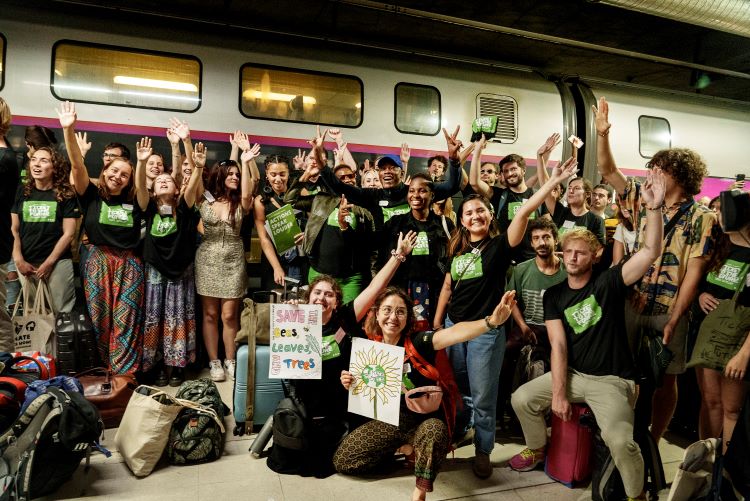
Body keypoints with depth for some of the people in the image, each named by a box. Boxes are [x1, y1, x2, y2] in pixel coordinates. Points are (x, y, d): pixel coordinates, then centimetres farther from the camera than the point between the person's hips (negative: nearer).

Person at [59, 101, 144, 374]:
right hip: (98, 261, 0)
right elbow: (77, 166, -8)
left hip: (129, 263, 0)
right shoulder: (92, 195, 5)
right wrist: (68, 130, -19)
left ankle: (123, 374, 2)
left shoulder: (133, 201, 5)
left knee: (126, 320, -2)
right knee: (100, 319, 4)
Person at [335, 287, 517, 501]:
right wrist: (350, 384, -10)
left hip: (425, 419, -5)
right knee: (342, 461, -2)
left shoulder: (418, 342, -18)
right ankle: (402, 448, 16)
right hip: (389, 421, 6)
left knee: (433, 433, -41)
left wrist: (490, 322, -58)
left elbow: (454, 333, -40)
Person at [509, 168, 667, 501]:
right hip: (572, 374, 4)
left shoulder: (609, 282, -8)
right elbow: (558, 344, -6)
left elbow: (651, 252, -22)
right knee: (522, 399, -3)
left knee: (620, 440, -26)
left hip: (612, 380, -4)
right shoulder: (554, 295, 1)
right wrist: (558, 392, -13)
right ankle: (537, 449, 27)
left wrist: (653, 208, -36)